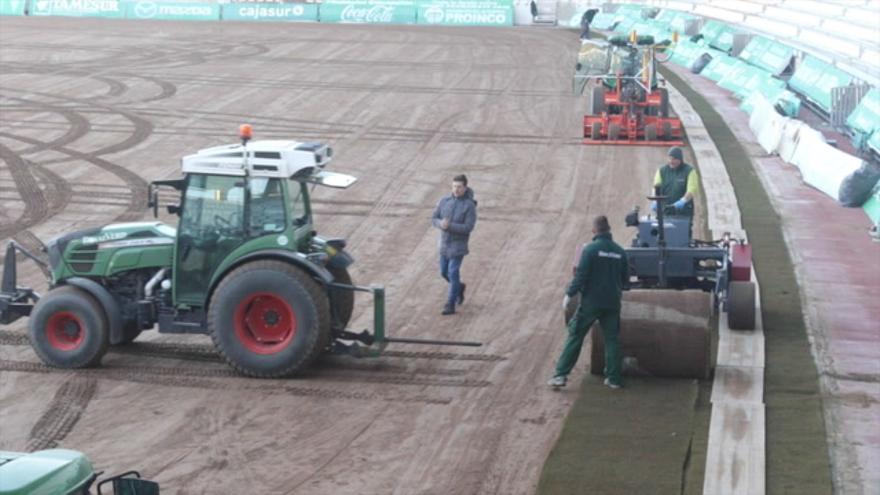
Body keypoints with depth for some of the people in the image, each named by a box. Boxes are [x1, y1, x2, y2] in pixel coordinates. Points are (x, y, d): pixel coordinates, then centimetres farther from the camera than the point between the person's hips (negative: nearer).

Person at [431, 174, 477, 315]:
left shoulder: (470, 205, -16)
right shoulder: (444, 201, -3)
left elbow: (468, 228, -21)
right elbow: (434, 219, 0)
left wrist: (449, 226, -29)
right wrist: (442, 224, -24)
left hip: (459, 243, -5)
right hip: (445, 242, 5)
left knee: (453, 273, -9)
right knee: (444, 272, 14)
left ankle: (450, 305, 0)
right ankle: (459, 287, 43)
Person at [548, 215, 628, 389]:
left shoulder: (590, 249, -11)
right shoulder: (620, 251, 3)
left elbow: (581, 275, -15)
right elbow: (625, 277, 11)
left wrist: (569, 294, -7)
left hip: (591, 302, -4)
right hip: (612, 303, 4)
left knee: (575, 336, 2)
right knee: (611, 339, 12)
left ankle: (561, 375, 0)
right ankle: (614, 378, 11)